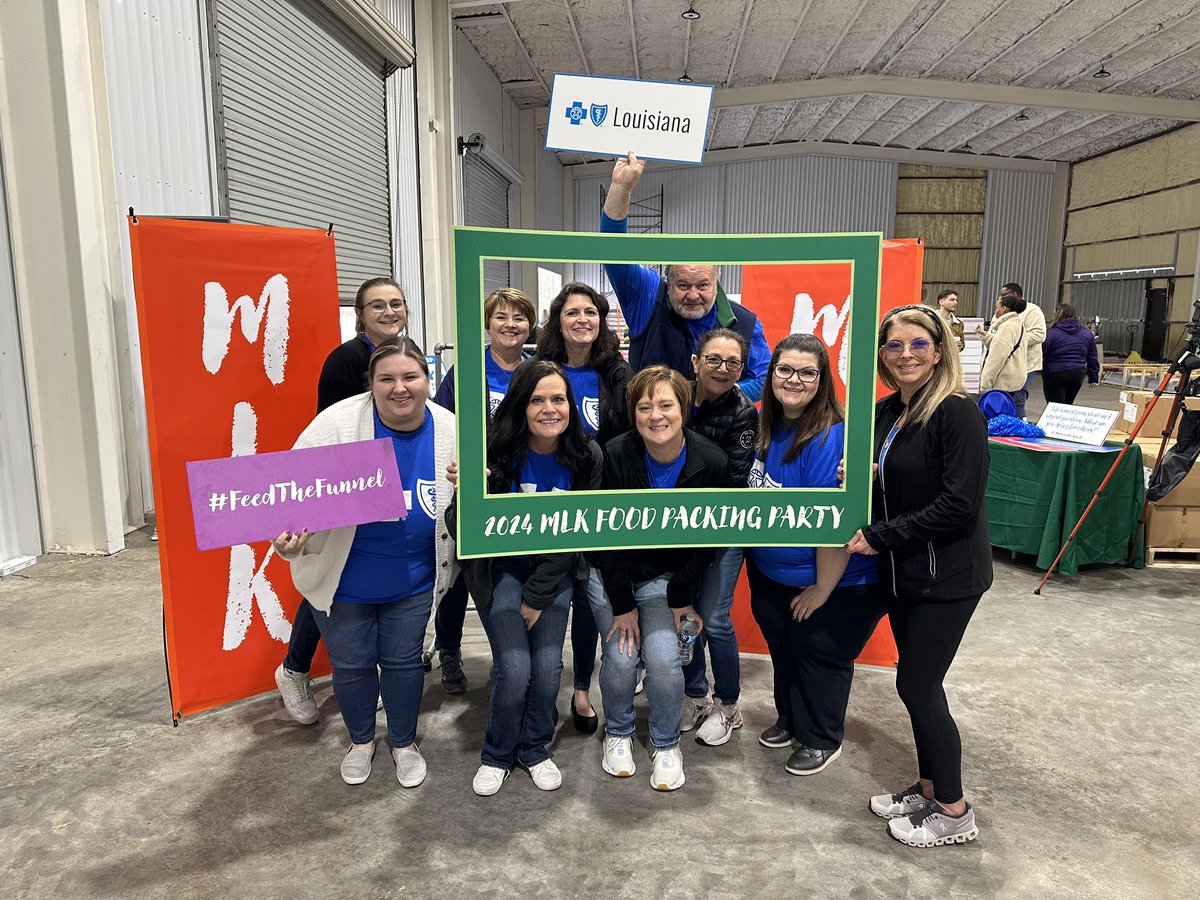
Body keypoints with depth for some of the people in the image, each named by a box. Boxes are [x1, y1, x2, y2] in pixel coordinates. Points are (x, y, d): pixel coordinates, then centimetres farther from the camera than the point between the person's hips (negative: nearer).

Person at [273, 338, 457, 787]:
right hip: (344, 579, -1)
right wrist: (287, 539, -36)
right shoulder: (338, 423, -21)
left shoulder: (450, 430, -10)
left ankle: (404, 742, 42)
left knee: (403, 661, 16)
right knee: (351, 664, 16)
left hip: (412, 581, 1)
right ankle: (361, 741, 44)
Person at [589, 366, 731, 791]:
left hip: (667, 575, 1)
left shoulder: (712, 462, -16)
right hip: (612, 574, 0)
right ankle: (618, 733, 19)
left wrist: (680, 597, -5)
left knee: (664, 660, -13)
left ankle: (666, 744, 14)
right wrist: (622, 605, -13)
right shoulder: (615, 456, -20)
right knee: (620, 658, -11)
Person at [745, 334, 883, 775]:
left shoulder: (831, 438, -29)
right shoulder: (766, 427, -3)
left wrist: (822, 589, -21)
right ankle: (790, 719, 47)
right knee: (782, 644, 22)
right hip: (771, 574, 8)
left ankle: (821, 741, 35)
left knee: (819, 653, 11)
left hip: (833, 580, -7)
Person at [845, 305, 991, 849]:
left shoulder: (957, 414, -17)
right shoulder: (885, 412, 7)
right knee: (920, 684, 16)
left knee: (916, 686, 0)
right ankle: (928, 789, 34)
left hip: (947, 577, -7)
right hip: (903, 573, 7)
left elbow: (958, 505, -22)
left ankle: (954, 813, 20)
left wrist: (879, 537, -18)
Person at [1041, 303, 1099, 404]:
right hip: (1078, 374, 6)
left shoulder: (1051, 333, -11)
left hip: (1055, 374, -6)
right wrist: (1094, 377, 19)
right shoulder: (1087, 333, 8)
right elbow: (1092, 358, 12)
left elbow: (1040, 355, -11)